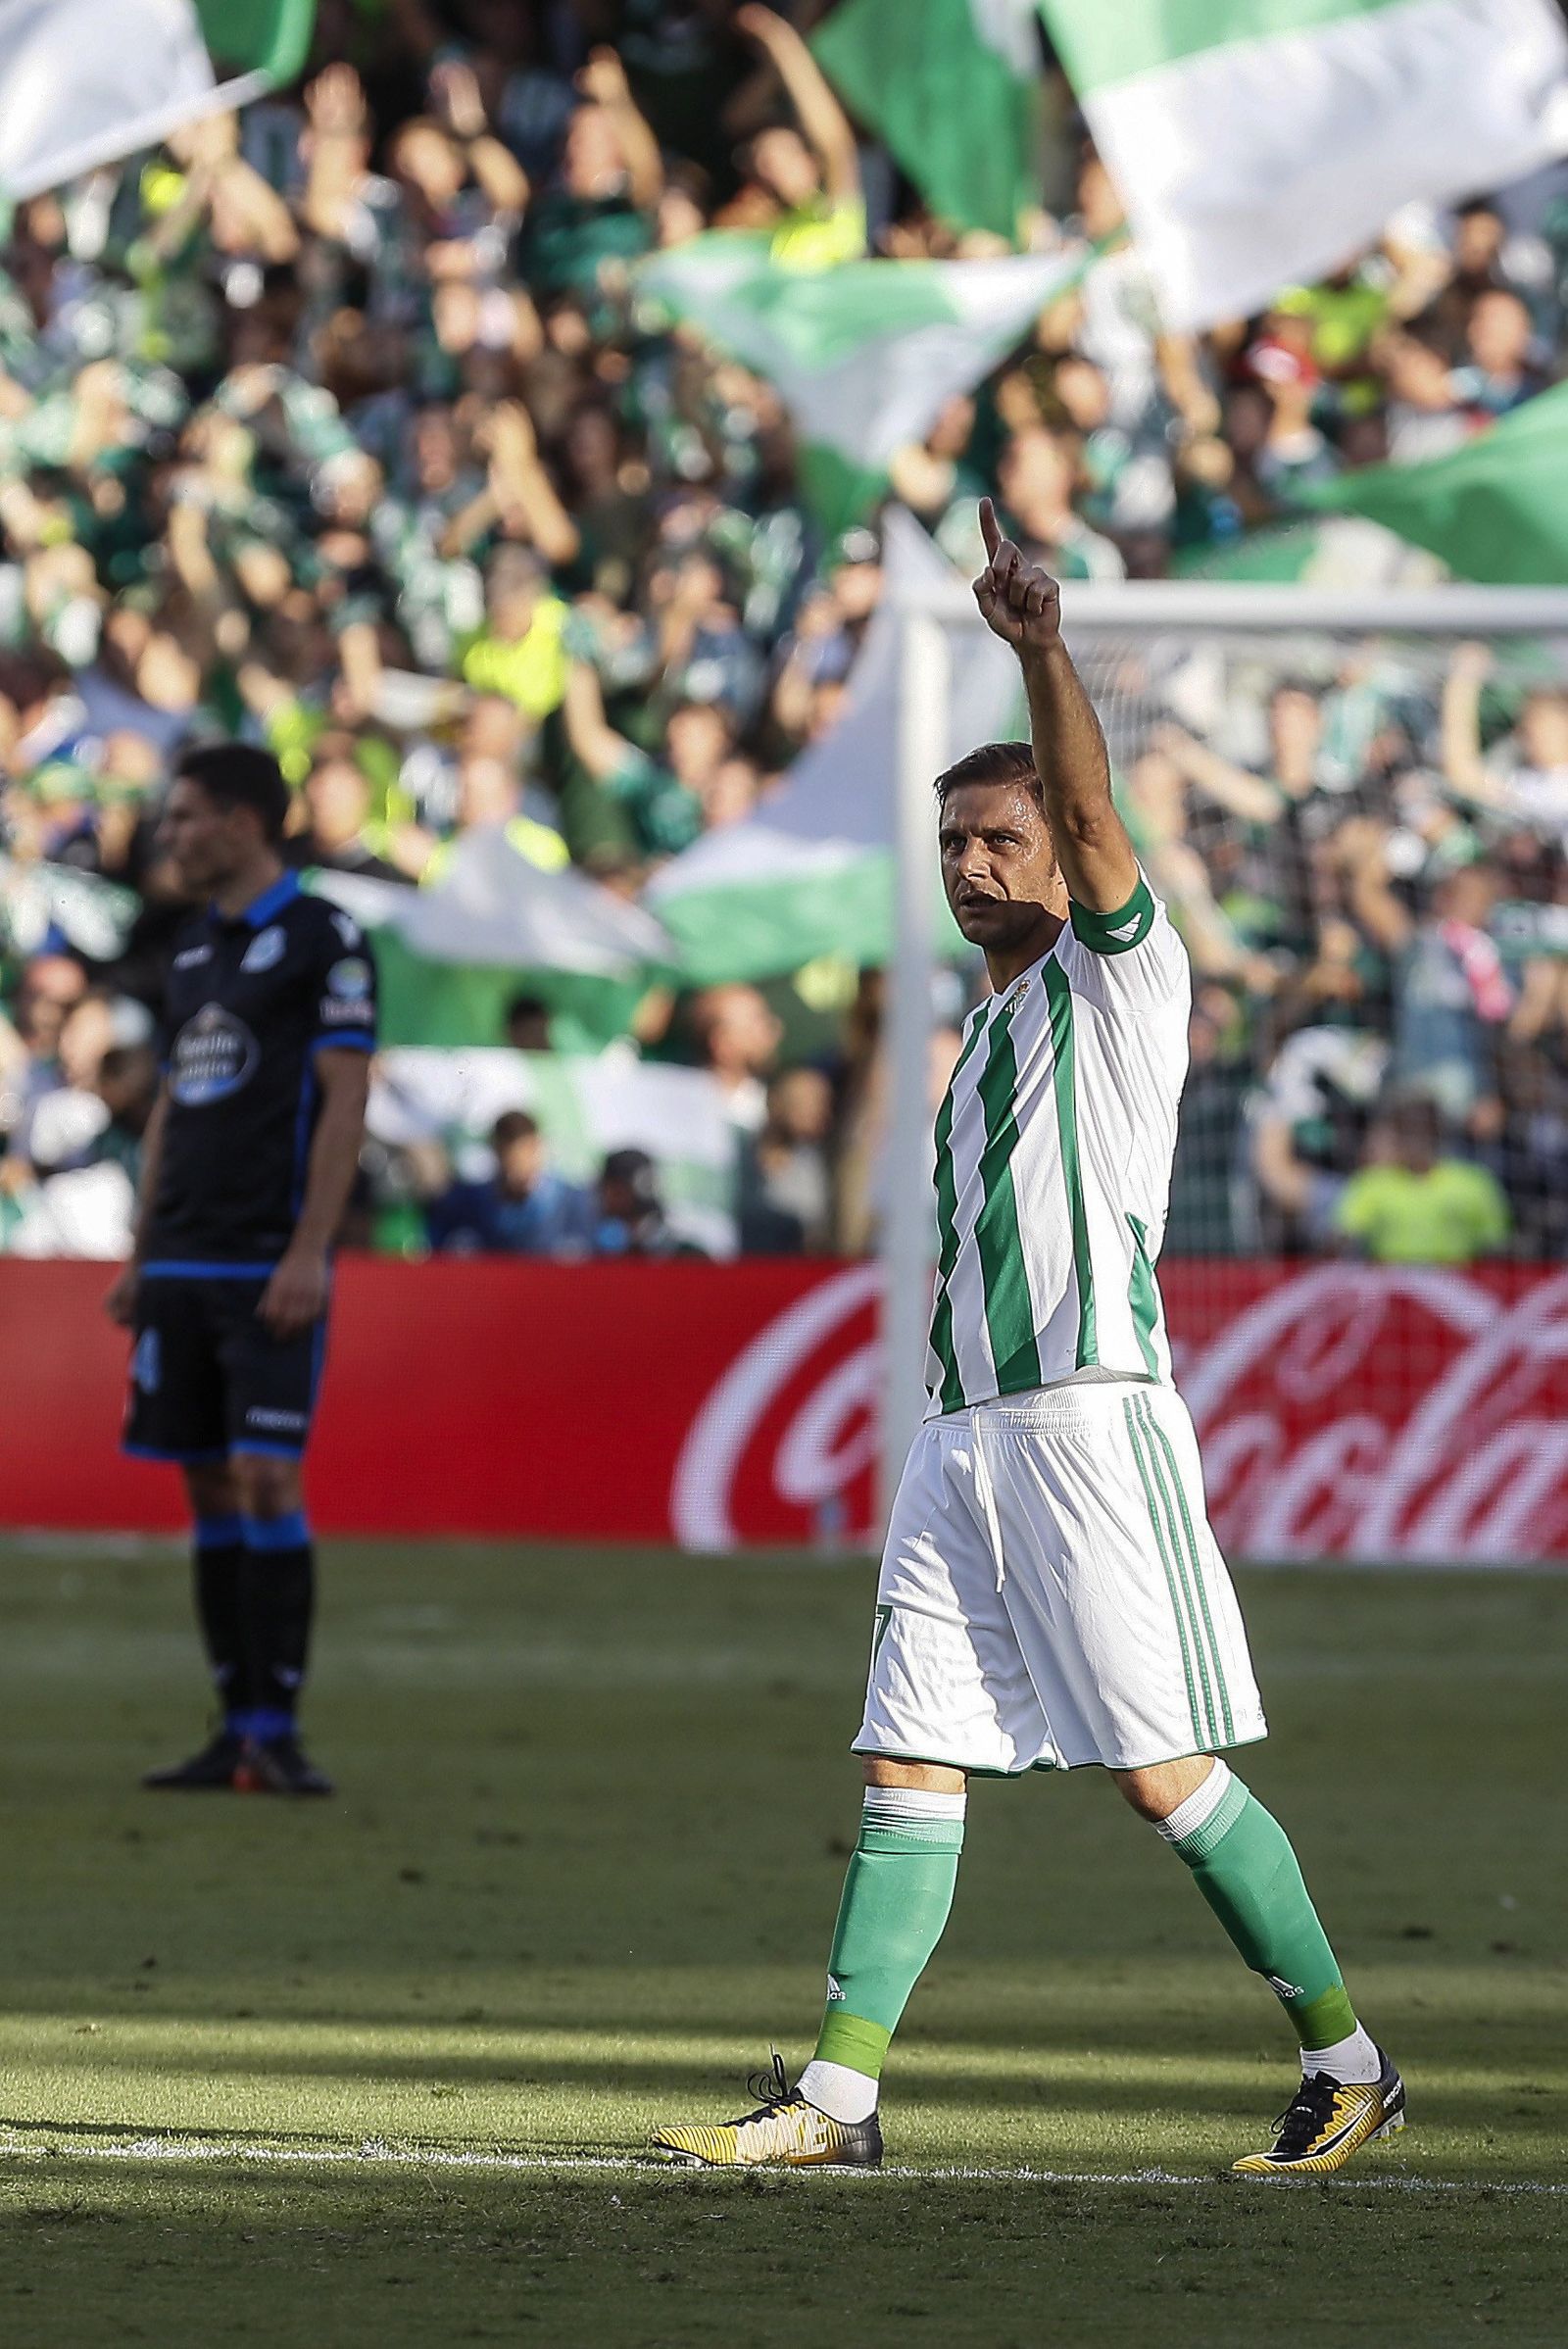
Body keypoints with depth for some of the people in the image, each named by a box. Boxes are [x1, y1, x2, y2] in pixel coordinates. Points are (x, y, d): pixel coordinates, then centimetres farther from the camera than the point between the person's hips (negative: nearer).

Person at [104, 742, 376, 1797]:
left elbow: (345, 1103, -10)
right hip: (183, 1266, 7)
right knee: (211, 1488, 5)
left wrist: (308, 1254, -17)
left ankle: (276, 1728, -11)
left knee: (266, 1480, -13)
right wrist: (141, 1257, 16)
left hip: (272, 1267, -7)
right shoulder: (195, 947, 17)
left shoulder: (323, 938, -5)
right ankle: (237, 1731, 8)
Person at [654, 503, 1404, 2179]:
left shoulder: (1119, 975, 0)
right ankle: (838, 2095, 1)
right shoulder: (994, 1031, 22)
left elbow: (1089, 811, -19)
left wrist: (1041, 651, -33)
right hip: (964, 1434, 8)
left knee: (1163, 1770, -7)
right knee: (909, 1764, 2)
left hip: (1090, 1422, -8)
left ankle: (1346, 2061, 3)